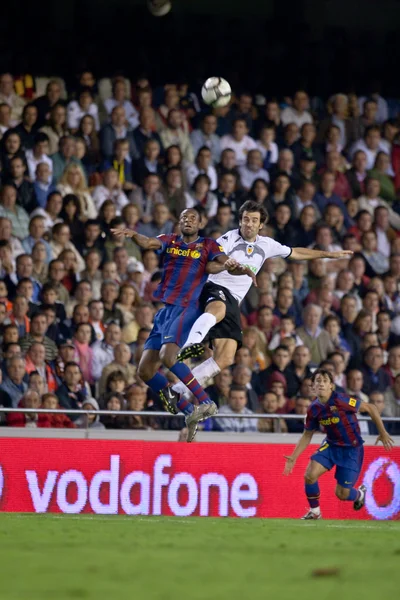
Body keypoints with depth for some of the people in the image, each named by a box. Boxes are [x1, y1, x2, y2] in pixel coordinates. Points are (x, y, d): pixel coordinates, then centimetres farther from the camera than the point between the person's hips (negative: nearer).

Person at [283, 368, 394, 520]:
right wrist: (293, 457, -2)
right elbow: (307, 435, 6)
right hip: (331, 445, 4)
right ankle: (314, 512, 7)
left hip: (351, 449, -4)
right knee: (310, 475, -17)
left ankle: (360, 494, 36)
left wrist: (382, 433, -12)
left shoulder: (340, 401, -25)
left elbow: (370, 408, -16)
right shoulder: (314, 409, -8)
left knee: (342, 494, -2)